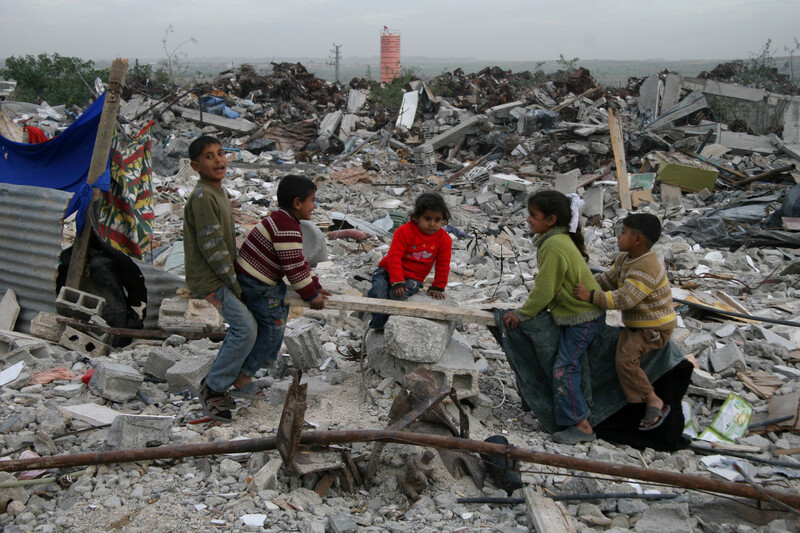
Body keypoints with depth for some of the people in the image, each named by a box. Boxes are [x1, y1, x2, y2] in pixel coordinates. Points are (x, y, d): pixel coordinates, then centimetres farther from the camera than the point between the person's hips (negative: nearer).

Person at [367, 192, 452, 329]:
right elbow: (394, 257, -17)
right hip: (388, 271, 0)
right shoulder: (404, 231, -14)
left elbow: (443, 266, 6)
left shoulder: (444, 239, -4)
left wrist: (437, 288, 5)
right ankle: (378, 326, -8)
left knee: (396, 295, -31)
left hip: (412, 279, 0)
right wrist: (397, 281, -25)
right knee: (377, 291, -27)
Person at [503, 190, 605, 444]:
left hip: (583, 317, -10)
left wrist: (522, 314, -10)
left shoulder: (554, 246, -24)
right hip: (572, 312, 10)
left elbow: (545, 289, -21)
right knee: (566, 364, 14)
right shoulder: (559, 239, 8)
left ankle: (581, 426, -2)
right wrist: (525, 310, 10)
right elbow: (545, 285, 14)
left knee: (564, 367, -8)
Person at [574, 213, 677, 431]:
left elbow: (623, 299, -35)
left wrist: (591, 296, -38)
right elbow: (607, 279, 12)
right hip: (636, 324, 10)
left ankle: (655, 403, -10)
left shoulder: (647, 270, -27)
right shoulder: (625, 258, 6)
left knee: (626, 358, -25)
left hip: (655, 328, -10)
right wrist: (583, 285, -2)